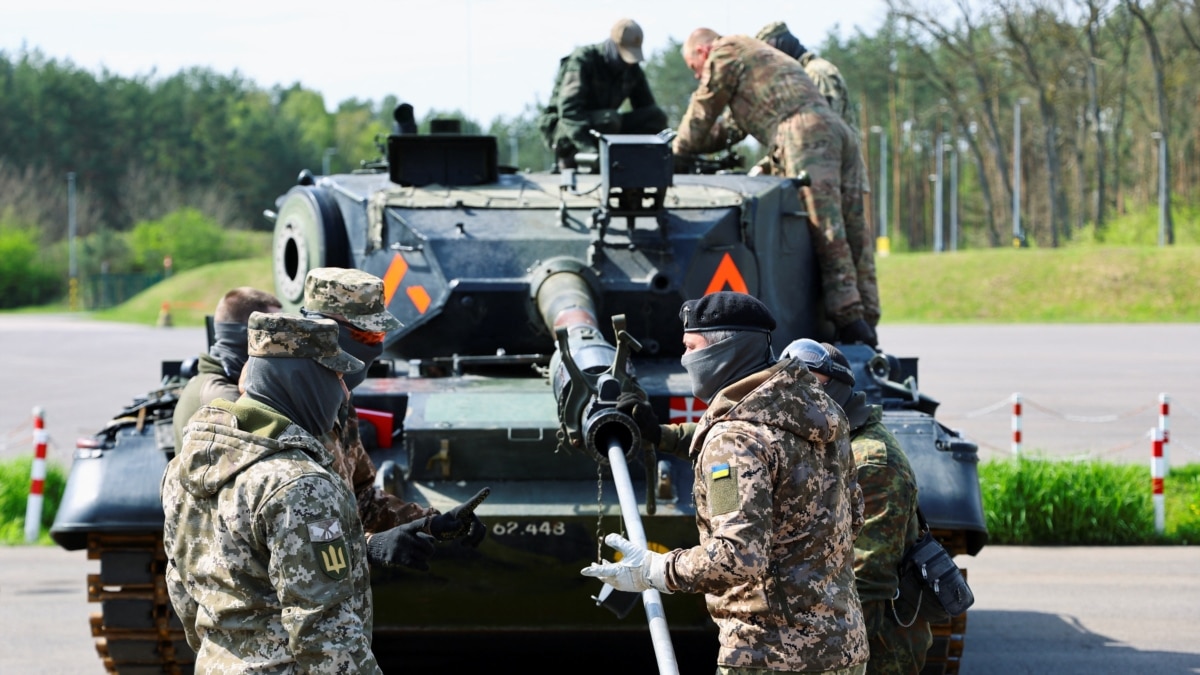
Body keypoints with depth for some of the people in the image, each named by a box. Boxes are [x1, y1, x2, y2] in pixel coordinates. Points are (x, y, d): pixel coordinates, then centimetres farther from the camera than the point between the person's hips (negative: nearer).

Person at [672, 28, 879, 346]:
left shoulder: (725, 53, 11)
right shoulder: (761, 54, 40)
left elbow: (701, 115, 16)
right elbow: (734, 127, 46)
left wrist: (678, 150, 31)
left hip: (806, 136, -9)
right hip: (840, 131, 9)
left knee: (825, 232, -17)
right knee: (854, 233, 1)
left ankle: (848, 317, -26)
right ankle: (866, 322, -4)